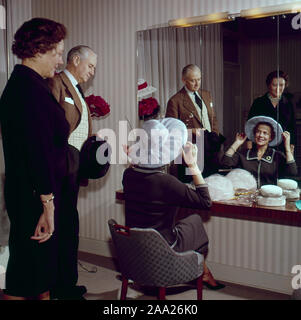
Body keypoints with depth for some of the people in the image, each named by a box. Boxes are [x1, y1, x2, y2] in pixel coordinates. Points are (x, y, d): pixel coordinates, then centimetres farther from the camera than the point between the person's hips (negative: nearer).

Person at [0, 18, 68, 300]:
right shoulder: (32, 89, -20)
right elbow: (40, 151, -24)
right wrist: (48, 205, -22)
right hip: (35, 197, -10)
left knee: (40, 266, 22)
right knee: (26, 277, 2)